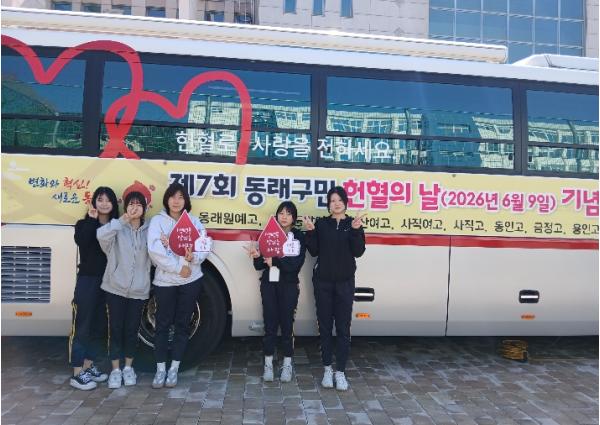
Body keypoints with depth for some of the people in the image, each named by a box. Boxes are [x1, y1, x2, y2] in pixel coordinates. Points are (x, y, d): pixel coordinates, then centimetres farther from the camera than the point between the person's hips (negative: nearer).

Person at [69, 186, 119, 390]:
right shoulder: (84, 224, 1)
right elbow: (81, 241, -23)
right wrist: (92, 219, -19)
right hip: (87, 281, -4)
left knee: (99, 326, 12)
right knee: (82, 326, -2)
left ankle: (88, 366, 27)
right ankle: (77, 373, 6)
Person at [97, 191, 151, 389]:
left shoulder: (148, 231, 6)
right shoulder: (117, 228, -2)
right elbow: (101, 235, -24)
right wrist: (122, 221, -24)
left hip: (138, 290, 2)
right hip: (116, 288, -2)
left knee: (132, 330, 10)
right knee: (116, 329, 5)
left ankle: (128, 368, 27)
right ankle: (115, 370, 19)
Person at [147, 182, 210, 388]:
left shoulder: (194, 221, 6)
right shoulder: (157, 221, -1)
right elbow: (154, 250, -14)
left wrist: (194, 257, -23)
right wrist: (178, 267, -18)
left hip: (190, 280, 2)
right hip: (164, 281, -2)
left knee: (182, 324, 8)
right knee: (163, 324, 5)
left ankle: (174, 368, 20)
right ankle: (161, 369, 17)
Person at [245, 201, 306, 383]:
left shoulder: (299, 237, -1)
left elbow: (296, 263, -14)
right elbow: (259, 265, 2)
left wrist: (275, 261, -20)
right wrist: (257, 256, -18)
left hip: (288, 285, -2)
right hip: (269, 284, 2)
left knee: (286, 324, 3)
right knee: (270, 324, 4)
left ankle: (287, 364, 18)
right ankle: (268, 364, 17)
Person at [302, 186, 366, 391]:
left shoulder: (353, 224, 3)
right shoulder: (321, 224, 4)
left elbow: (358, 252, -6)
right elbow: (314, 251, 1)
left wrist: (356, 230, -18)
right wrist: (310, 231, -11)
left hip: (345, 282, -1)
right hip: (322, 281, 1)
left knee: (343, 327, 1)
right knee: (325, 326, 7)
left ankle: (340, 371, 10)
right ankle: (327, 369, 19)